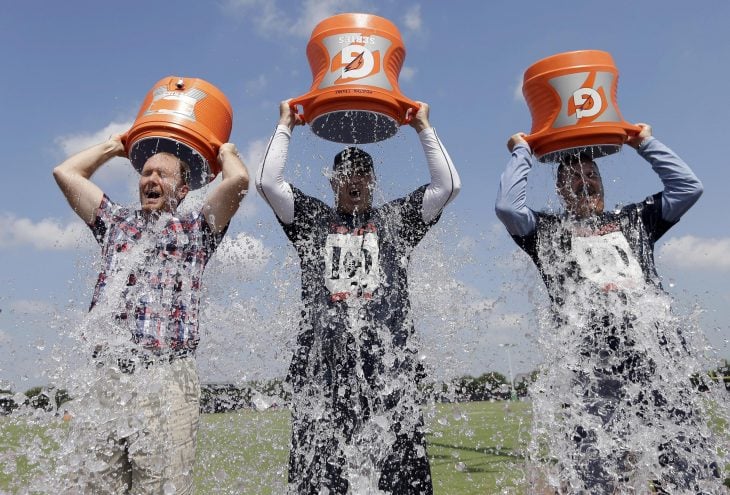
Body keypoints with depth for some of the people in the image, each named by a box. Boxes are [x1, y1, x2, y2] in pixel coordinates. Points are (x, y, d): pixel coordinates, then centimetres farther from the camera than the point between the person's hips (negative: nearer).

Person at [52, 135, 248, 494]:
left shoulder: (195, 229, 12)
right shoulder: (117, 221, 24)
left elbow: (238, 179, -1)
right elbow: (65, 172, 24)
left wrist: (225, 150, 19)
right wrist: (113, 146, 34)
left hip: (167, 380, -3)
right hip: (105, 379, 4)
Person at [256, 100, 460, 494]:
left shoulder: (396, 219, 16)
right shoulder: (312, 220, 16)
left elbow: (448, 185, 9)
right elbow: (266, 182, 7)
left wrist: (424, 128, 14)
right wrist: (285, 126, 16)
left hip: (387, 362, 0)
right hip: (323, 362, 1)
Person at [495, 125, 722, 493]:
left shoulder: (633, 219, 24)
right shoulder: (547, 231, 13)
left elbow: (688, 187, 18)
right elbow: (507, 206, -3)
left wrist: (645, 143, 24)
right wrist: (522, 152, 11)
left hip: (658, 365, 4)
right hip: (591, 376, -3)